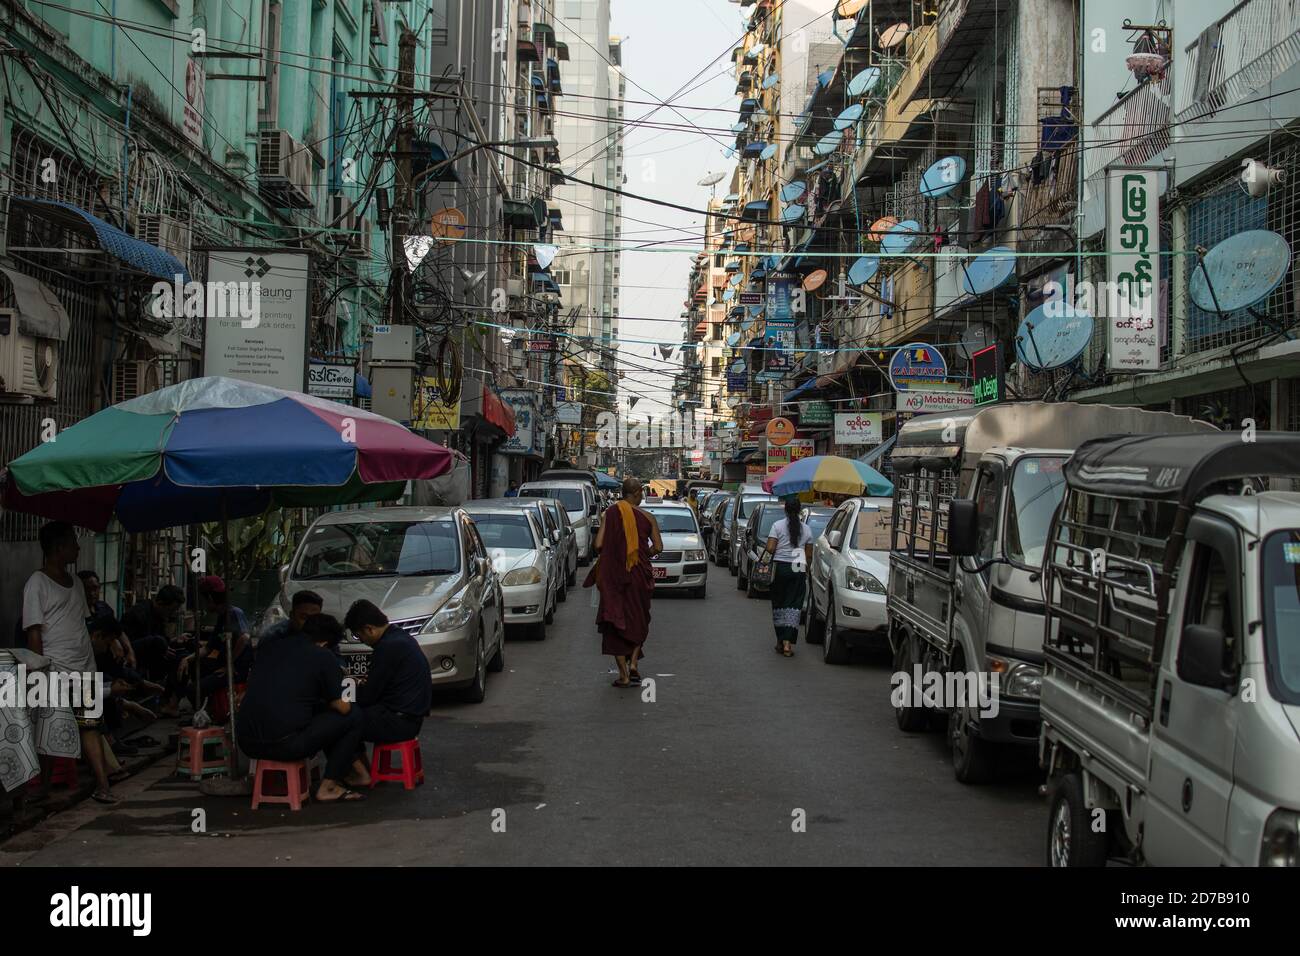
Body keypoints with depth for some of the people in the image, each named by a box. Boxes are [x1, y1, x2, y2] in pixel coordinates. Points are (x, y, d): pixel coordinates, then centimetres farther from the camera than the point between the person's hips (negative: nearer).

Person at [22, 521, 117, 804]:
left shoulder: (75, 584, 17)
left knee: (90, 725, 2)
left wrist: (93, 669, 13)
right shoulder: (37, 584, -5)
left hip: (84, 670, 7)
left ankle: (102, 784, 0)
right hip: (57, 671, -7)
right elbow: (33, 631, -9)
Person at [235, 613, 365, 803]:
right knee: (353, 716, 11)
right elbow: (343, 707, 1)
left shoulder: (270, 646, 15)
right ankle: (328, 787, 13)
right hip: (284, 744, -7)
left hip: (246, 743, 7)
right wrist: (325, 699, 24)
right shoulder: (323, 656, -1)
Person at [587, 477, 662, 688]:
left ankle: (623, 674, 3)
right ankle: (633, 663, 6)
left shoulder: (610, 514, -4)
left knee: (615, 623, 7)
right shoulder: (646, 517, -3)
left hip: (613, 574, 0)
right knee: (638, 620, 19)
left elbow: (598, 544, -10)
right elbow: (658, 546, -4)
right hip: (639, 575, 0)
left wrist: (612, 551, 10)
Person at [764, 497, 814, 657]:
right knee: (793, 605, 0)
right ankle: (788, 642, -12)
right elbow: (809, 555, 6)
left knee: (778, 604, 11)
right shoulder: (806, 529, 5)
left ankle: (780, 640, 15)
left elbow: (770, 549, -9)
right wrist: (806, 570, 19)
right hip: (798, 570, 1)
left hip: (779, 567, -1)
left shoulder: (778, 525, -3)